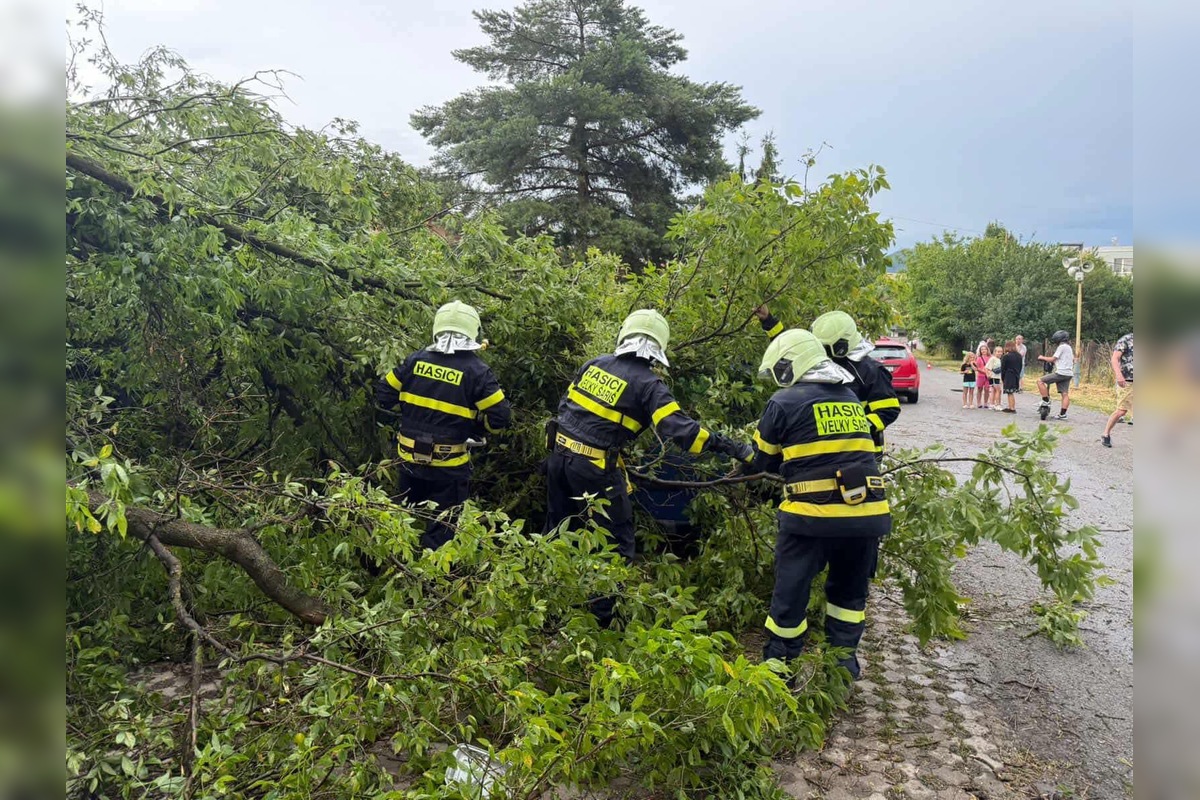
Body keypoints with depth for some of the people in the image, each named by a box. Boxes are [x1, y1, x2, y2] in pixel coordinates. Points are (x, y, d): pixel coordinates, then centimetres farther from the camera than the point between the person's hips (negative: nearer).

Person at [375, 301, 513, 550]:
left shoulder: (415, 360, -2)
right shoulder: (476, 371, -14)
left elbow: (384, 395, 4)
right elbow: (500, 416, -14)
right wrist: (472, 428, 3)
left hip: (410, 460, 5)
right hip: (448, 466, -4)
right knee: (442, 529, 10)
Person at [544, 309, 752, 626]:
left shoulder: (594, 364, 7)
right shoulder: (648, 384, -11)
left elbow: (565, 405, 14)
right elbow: (681, 429, -21)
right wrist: (735, 448, -19)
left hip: (559, 454, 7)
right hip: (595, 468, -7)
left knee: (557, 531, 22)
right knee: (617, 544, 9)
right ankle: (601, 615, 10)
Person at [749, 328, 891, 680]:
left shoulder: (785, 402, -3)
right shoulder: (851, 398, 15)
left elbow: (762, 459, 6)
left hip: (813, 515, -5)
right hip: (866, 513, 6)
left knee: (791, 594, 8)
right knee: (850, 590, 23)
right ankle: (844, 663, 32)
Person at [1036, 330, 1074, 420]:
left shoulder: (1061, 347, -7)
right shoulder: (1069, 347, 22)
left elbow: (1052, 359, -11)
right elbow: (1073, 360, 30)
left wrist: (1042, 358, 5)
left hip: (1061, 373, -9)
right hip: (1069, 374, 9)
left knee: (1040, 381, -7)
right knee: (1065, 394, 5)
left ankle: (1046, 402, -10)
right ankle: (1063, 414, 3)